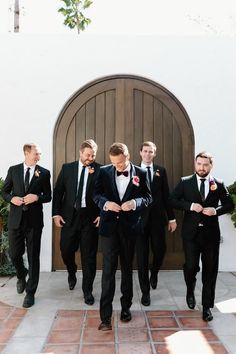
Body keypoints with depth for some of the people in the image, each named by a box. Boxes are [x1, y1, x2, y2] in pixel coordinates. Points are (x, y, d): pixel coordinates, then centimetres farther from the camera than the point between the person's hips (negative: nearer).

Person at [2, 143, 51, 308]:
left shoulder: (44, 173, 1)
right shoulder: (13, 170, 5)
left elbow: (48, 196, 3)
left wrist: (37, 197, -16)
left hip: (34, 220, -1)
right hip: (16, 219, 2)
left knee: (33, 257, 4)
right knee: (15, 254, 9)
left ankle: (30, 293, 19)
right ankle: (22, 276, 42)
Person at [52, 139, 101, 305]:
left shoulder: (100, 170, -1)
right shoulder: (67, 168, 6)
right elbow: (58, 191, 7)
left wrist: (102, 214, -12)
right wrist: (56, 213, 1)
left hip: (91, 218, -2)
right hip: (69, 216, 2)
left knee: (89, 255, 3)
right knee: (66, 250, 10)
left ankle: (87, 290, 20)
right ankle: (72, 273, 43)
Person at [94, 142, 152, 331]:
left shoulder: (140, 173, -1)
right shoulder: (104, 172, 0)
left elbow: (148, 197, 1)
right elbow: (96, 194, 4)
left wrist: (135, 202, -19)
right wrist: (105, 202, -17)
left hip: (130, 227, 1)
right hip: (109, 226, -1)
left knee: (127, 268, 16)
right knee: (108, 270, -3)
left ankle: (126, 307, 34)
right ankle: (105, 316, 4)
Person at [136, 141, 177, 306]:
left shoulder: (161, 171, 5)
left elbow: (166, 195, 5)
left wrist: (172, 218, 4)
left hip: (157, 218, 2)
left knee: (160, 250, 5)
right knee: (142, 256, 5)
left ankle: (154, 274, 40)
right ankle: (145, 291, 20)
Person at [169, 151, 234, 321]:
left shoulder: (218, 184, 3)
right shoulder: (185, 182, 1)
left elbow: (229, 204, 7)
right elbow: (173, 200, -1)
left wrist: (216, 210, -13)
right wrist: (190, 206, -16)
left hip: (211, 232, 1)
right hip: (191, 232, -1)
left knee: (210, 269, 6)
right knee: (191, 266, 0)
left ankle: (207, 306, 22)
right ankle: (190, 291, 33)